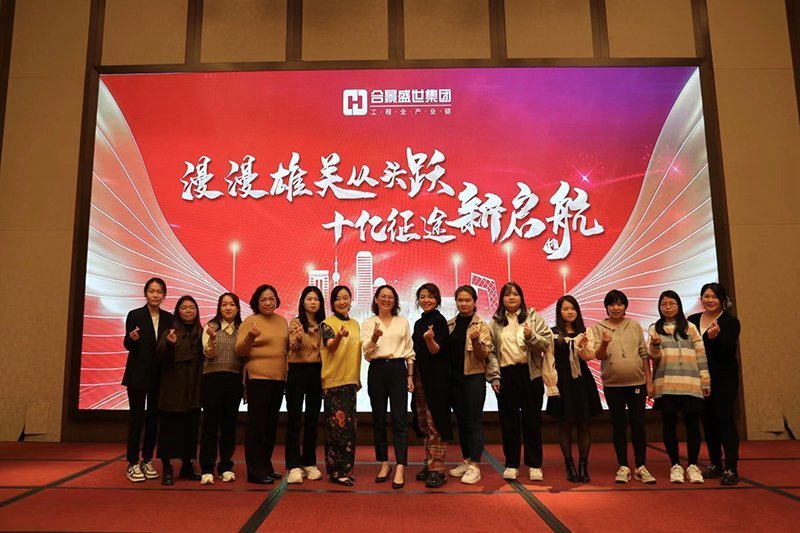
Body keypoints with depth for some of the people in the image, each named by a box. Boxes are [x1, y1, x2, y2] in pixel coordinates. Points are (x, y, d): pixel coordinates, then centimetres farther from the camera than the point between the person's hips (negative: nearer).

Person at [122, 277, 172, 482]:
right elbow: (127, 346, -3)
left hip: (159, 376, 3)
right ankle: (133, 464, 8)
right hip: (138, 374, -3)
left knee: (153, 419, 9)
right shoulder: (134, 315, -3)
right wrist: (132, 339, -25)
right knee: (136, 418, 0)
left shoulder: (168, 318, 5)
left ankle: (147, 461, 19)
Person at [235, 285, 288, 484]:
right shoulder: (250, 321, -5)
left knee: (271, 424, 13)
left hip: (278, 378, 6)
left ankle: (266, 467, 25)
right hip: (257, 378, -6)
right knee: (257, 424, -2)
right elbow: (239, 350, -9)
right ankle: (255, 471, 6)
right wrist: (250, 336, -26)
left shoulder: (282, 321, 12)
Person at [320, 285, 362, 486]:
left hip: (350, 380, 6)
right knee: (337, 424, -6)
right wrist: (339, 336, -45)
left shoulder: (355, 325, 12)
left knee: (348, 425, 10)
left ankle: (345, 469, 20)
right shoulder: (327, 323, -6)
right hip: (333, 381, -6)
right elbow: (330, 346, -23)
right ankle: (337, 470, 3)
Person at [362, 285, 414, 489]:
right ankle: (384, 464, 20)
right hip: (377, 371, 1)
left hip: (398, 369, 0)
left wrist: (410, 375, 4)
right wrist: (374, 338, -28)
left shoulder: (403, 322, 10)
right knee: (378, 419, 7)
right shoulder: (368, 323, 7)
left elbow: (409, 351, 11)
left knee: (400, 420, -6)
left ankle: (400, 469, -6)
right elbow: (366, 350, -7)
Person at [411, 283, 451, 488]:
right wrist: (411, 377, 14)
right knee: (425, 425, 12)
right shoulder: (419, 323, 14)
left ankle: (437, 470, -2)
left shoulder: (439, 320, -8)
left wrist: (430, 339, -34)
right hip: (420, 378, 8)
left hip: (436, 379, -8)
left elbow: (437, 350, -15)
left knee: (435, 424, -6)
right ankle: (429, 465, 21)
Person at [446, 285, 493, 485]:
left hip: (474, 377, -4)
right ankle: (465, 461, 24)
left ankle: (475, 466, 3)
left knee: (473, 421, -3)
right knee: (461, 421, 12)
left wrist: (475, 340, -25)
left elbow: (483, 355, -9)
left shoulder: (481, 325, -3)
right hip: (454, 377, 5)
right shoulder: (449, 325, 9)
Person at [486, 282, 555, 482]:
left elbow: (546, 342, -2)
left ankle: (534, 465, 17)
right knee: (508, 421, 7)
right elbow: (490, 351, 4)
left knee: (532, 420, 5)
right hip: (505, 375, 1)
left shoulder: (534, 317, 5)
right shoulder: (495, 322, 8)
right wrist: (494, 376, -3)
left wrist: (531, 336, -20)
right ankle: (511, 464, 18)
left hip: (530, 374, -1)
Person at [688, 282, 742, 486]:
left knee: (725, 419, -6)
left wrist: (715, 337, -33)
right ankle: (715, 464, 22)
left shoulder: (730, 321, -4)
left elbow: (729, 349, -17)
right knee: (708, 421, 10)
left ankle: (731, 469, -1)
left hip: (724, 379, -4)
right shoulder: (692, 320, 7)